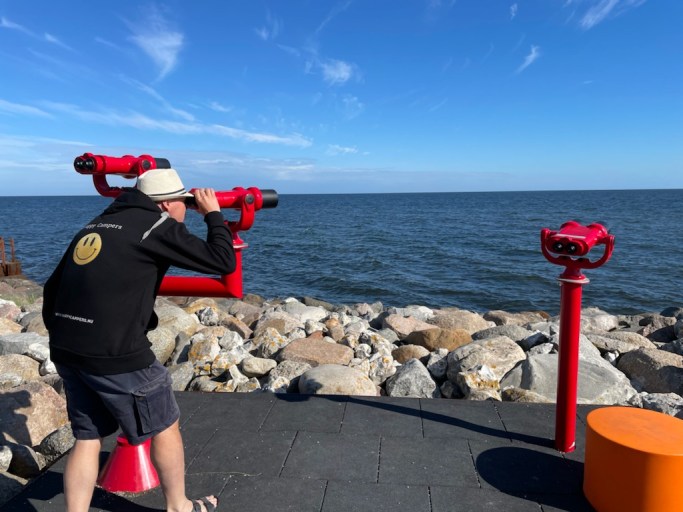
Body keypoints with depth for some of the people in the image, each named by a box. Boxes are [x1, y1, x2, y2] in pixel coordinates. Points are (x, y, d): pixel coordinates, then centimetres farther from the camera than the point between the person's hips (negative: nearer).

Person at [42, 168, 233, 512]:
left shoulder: (97, 224, 17)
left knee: (87, 438, 19)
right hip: (116, 356, -7)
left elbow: (52, 288, 18)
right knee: (164, 427, 13)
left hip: (66, 352, 8)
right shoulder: (158, 226, -7)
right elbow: (223, 262, -9)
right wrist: (213, 214, 5)